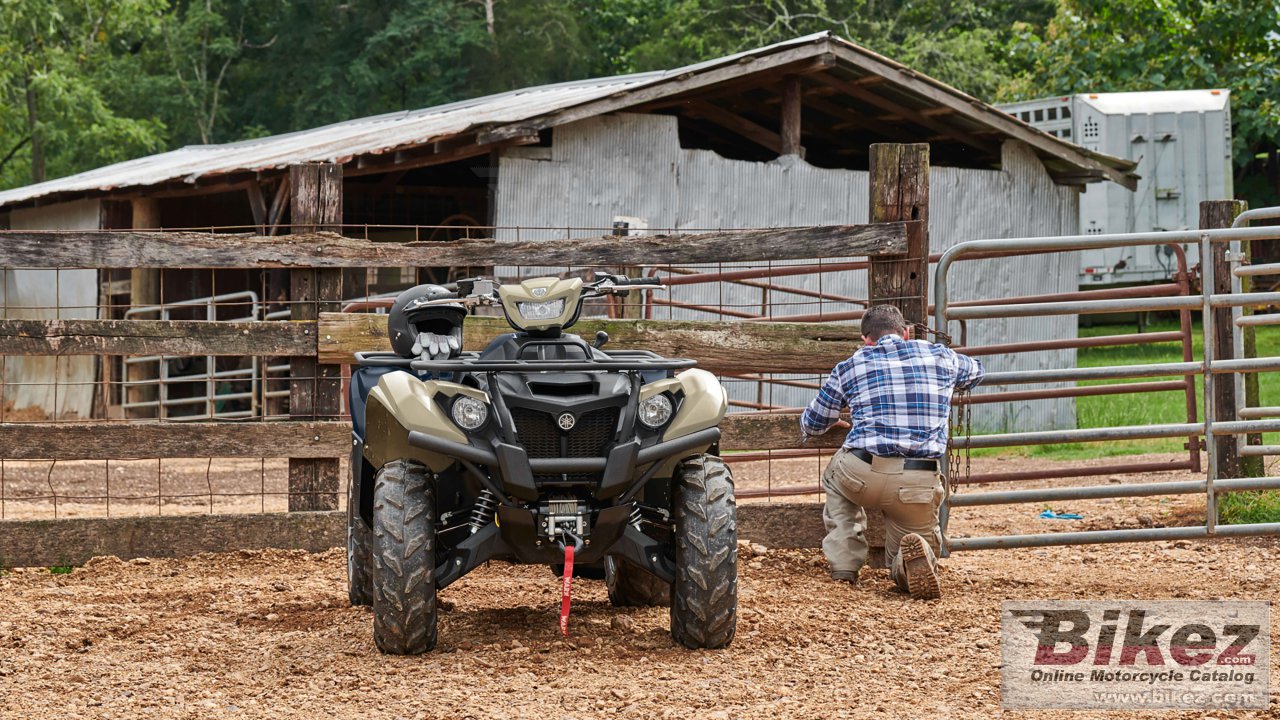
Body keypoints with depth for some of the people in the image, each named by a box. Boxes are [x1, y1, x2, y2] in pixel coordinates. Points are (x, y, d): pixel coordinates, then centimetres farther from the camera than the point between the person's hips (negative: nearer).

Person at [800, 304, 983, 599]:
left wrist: (833, 423, 51)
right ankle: (917, 555, -18)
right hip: (919, 483, 0)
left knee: (835, 477, 36)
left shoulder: (850, 367, 13)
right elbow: (975, 371, 41)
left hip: (862, 475, 0)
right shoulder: (940, 356, 16)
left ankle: (844, 568, 18)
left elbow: (812, 424, 26)